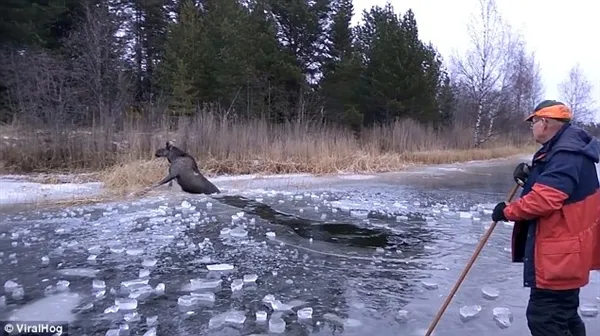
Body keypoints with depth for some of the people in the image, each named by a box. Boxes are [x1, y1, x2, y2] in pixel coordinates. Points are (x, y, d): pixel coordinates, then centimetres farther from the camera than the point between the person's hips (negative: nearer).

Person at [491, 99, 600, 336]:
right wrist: (529, 176, 2)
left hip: (559, 255, -11)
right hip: (562, 252, 11)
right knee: (564, 314, 23)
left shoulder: (567, 155, -22)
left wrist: (507, 211, -16)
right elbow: (551, 188, 20)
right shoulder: (562, 150, 12)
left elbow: (544, 200, -30)